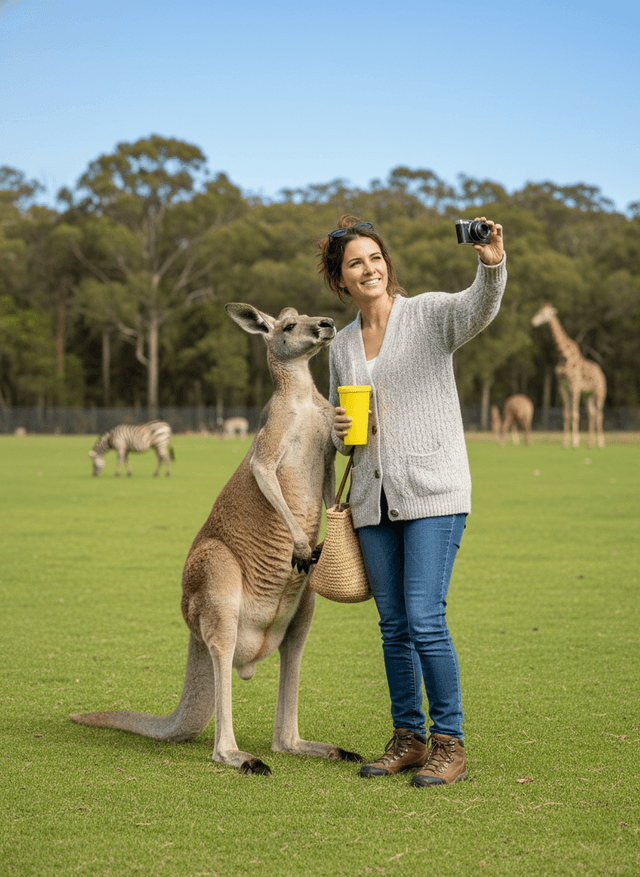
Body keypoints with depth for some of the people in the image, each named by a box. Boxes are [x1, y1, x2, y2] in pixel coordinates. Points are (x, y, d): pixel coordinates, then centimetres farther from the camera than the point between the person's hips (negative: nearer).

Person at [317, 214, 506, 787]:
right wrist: (340, 432, -2)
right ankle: (408, 738, 20)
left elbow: (479, 308, -25)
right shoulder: (342, 346, 13)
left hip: (433, 491, -5)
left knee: (425, 618, -12)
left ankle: (449, 745, -1)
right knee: (393, 624, 8)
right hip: (374, 500, 6)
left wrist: (493, 265, -45)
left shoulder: (429, 314, -3)